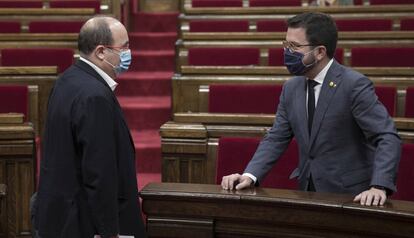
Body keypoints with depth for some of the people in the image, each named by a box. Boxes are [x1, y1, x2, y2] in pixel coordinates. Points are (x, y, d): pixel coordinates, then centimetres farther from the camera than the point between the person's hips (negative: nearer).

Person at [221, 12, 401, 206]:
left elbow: (388, 138, -16)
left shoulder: (355, 85, -12)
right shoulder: (291, 88, 7)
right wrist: (250, 175, -8)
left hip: (349, 196, -5)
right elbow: (276, 139, 9)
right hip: (307, 191, 5)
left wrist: (379, 187, -31)